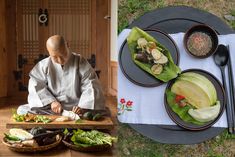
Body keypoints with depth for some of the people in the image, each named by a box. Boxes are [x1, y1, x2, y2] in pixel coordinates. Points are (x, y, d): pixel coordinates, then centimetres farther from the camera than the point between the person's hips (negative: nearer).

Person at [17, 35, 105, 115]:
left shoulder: (80, 62, -1)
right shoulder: (43, 65, 3)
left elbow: (90, 86, -6)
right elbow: (36, 86, -4)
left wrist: (82, 106, -21)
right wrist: (51, 101, -18)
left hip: (75, 108, -2)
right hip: (50, 108, 2)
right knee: (22, 110, -16)